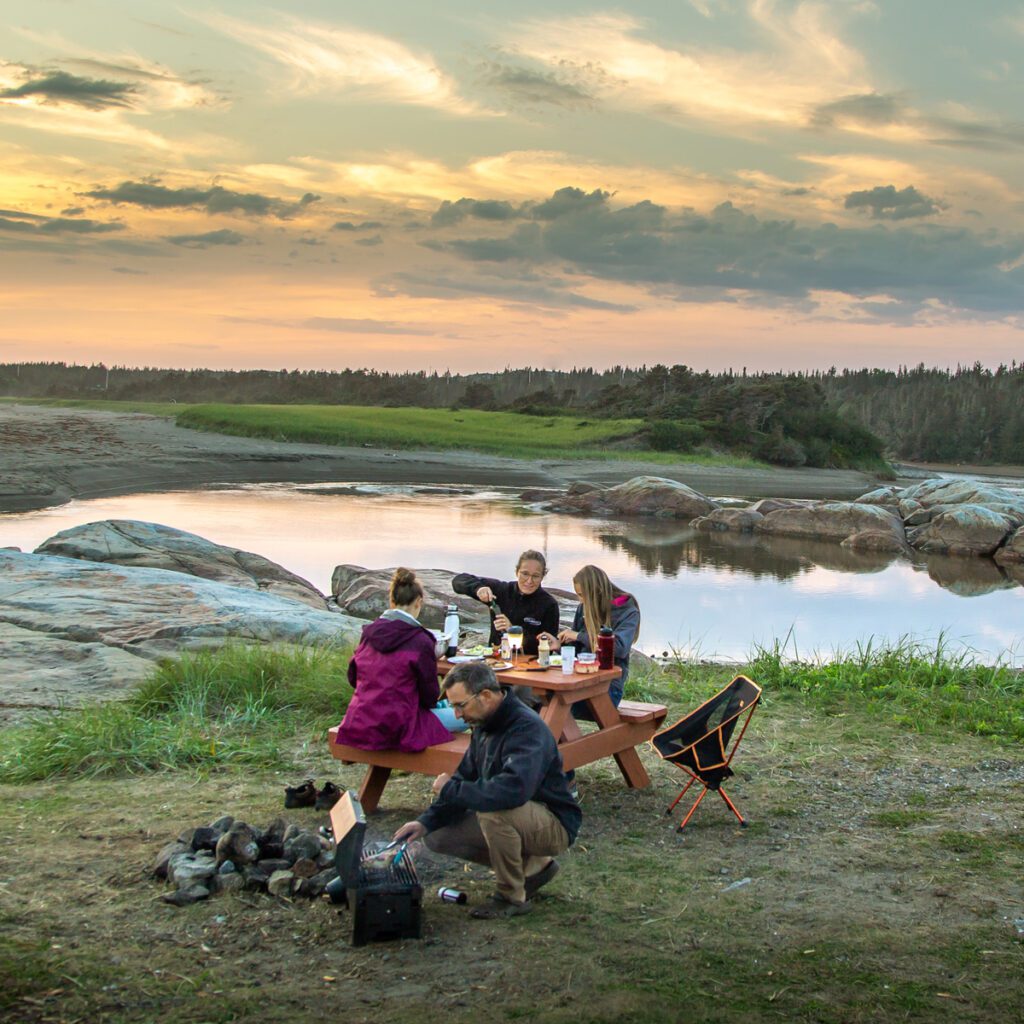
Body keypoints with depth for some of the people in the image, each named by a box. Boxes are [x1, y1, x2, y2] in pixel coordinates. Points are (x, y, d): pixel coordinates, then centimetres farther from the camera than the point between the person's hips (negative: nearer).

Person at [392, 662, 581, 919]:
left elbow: (513, 790, -42)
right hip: (520, 820, 9)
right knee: (438, 837, 2)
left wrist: (451, 789, -28)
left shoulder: (527, 728, -28)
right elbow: (466, 778, 9)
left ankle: (512, 896, -13)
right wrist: (427, 822, -5)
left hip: (555, 825, -9)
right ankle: (533, 866, 11)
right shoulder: (485, 726, 2)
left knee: (493, 809, -36)